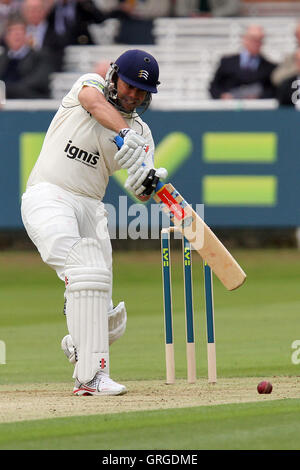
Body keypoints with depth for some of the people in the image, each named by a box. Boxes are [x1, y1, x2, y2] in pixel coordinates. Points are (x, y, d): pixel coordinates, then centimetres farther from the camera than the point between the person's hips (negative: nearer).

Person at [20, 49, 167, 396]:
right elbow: (95, 101, -23)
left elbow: (141, 194, -1)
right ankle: (91, 375, -30)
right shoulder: (89, 86, 4)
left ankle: (78, 348, 35)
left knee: (108, 321, 1)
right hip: (47, 197, -5)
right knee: (86, 272, -28)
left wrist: (147, 183, -26)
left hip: (90, 210, 5)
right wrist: (125, 133, -41)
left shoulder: (142, 132, 12)